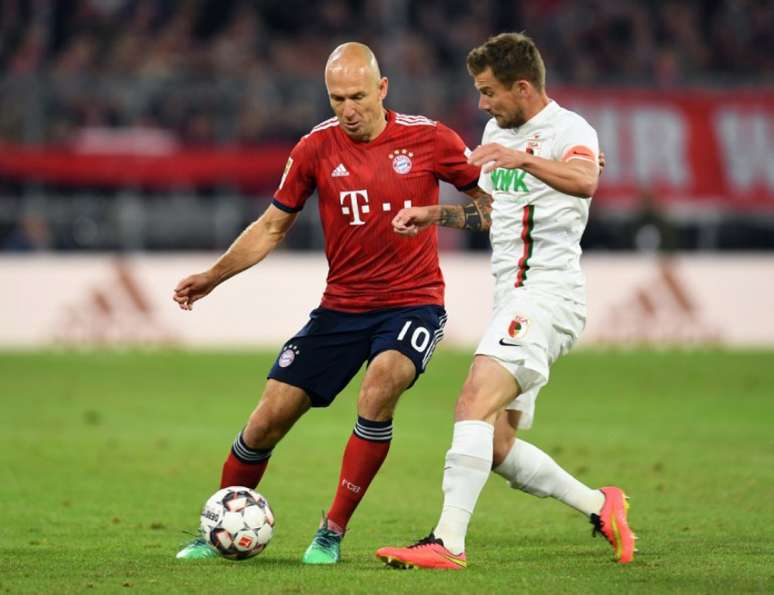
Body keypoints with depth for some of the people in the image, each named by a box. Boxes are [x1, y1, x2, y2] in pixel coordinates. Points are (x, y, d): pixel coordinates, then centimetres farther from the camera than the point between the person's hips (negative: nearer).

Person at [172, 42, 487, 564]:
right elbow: (273, 226, 9)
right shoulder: (317, 148, -2)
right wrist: (213, 277, 1)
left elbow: (486, 195, 8)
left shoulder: (428, 139, -8)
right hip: (342, 305, 3)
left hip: (412, 303, -3)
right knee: (270, 417, -3)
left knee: (379, 386, -32)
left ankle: (333, 534, -19)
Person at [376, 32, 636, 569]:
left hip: (548, 293, -10)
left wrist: (524, 159, -51)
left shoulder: (568, 129, -11)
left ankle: (448, 542, -31)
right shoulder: (498, 131, 17)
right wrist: (433, 215, 15)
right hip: (513, 300, 10)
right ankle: (600, 506, 21)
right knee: (496, 448, 8)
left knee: (475, 402, -25)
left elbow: (584, 181, -34)